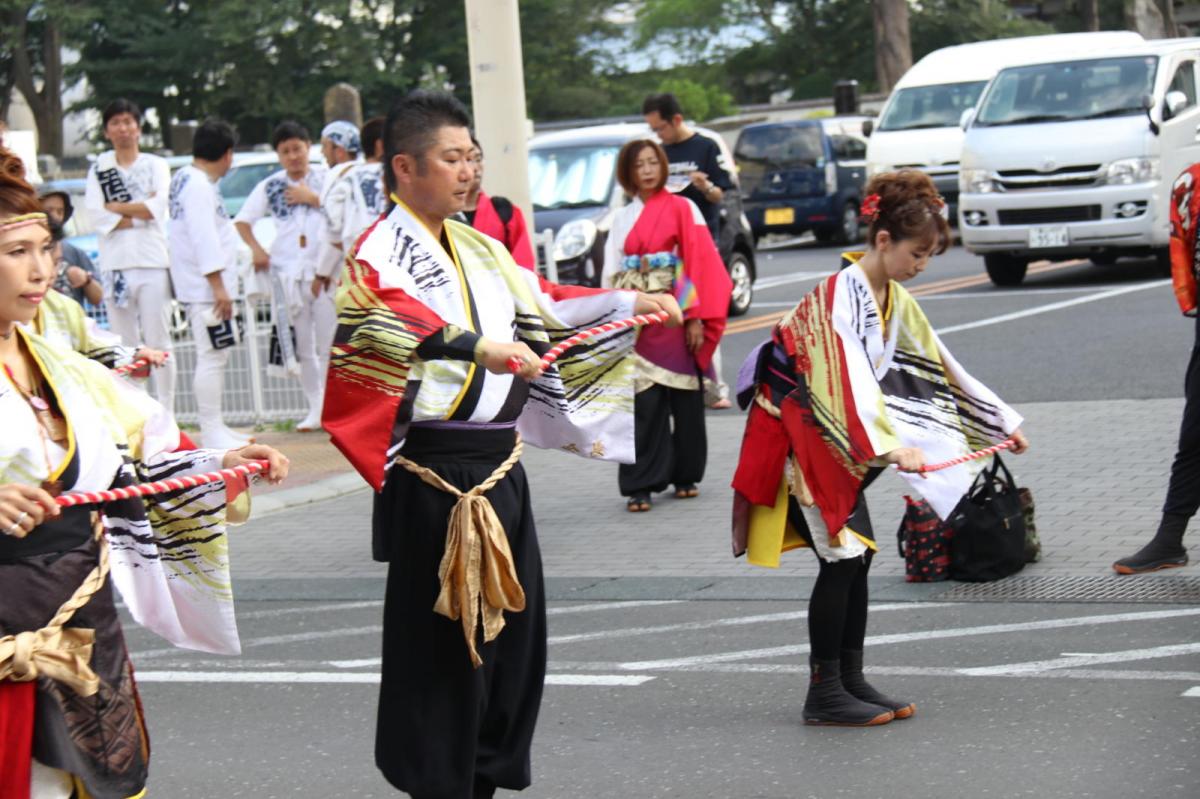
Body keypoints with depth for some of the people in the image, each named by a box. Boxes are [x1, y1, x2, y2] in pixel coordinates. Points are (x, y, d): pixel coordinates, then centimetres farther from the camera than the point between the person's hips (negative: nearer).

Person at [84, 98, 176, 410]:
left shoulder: (155, 165, 8)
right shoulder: (99, 169, 11)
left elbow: (159, 207, -9)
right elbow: (96, 215, -4)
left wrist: (117, 208, -5)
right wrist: (141, 212, -7)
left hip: (153, 263, -1)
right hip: (115, 264, 1)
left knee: (158, 343, -1)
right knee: (124, 346, 2)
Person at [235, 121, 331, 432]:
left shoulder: (326, 178, 2)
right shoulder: (270, 186, 10)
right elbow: (242, 220, 14)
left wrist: (313, 198, -10)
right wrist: (256, 248, 0)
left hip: (325, 268, -3)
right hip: (287, 271, 3)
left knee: (329, 342, -8)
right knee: (302, 345, 7)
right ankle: (315, 408, 14)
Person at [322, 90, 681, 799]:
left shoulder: (479, 248, 18)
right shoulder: (380, 252, -9)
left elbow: (542, 307, 29)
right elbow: (389, 317, -30)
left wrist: (628, 303, 20)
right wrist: (477, 347, -44)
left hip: (500, 460, 8)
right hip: (433, 467, -8)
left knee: (515, 621, 11)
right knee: (441, 635, -4)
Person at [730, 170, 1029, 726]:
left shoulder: (894, 299, 6)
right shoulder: (841, 294, -22)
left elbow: (941, 366, 13)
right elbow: (852, 376, -34)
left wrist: (1003, 422, 13)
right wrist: (892, 447, -45)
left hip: (836, 441, 9)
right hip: (798, 434, -9)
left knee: (858, 554, 6)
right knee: (841, 557, -10)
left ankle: (851, 681, 13)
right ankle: (823, 695, -5)